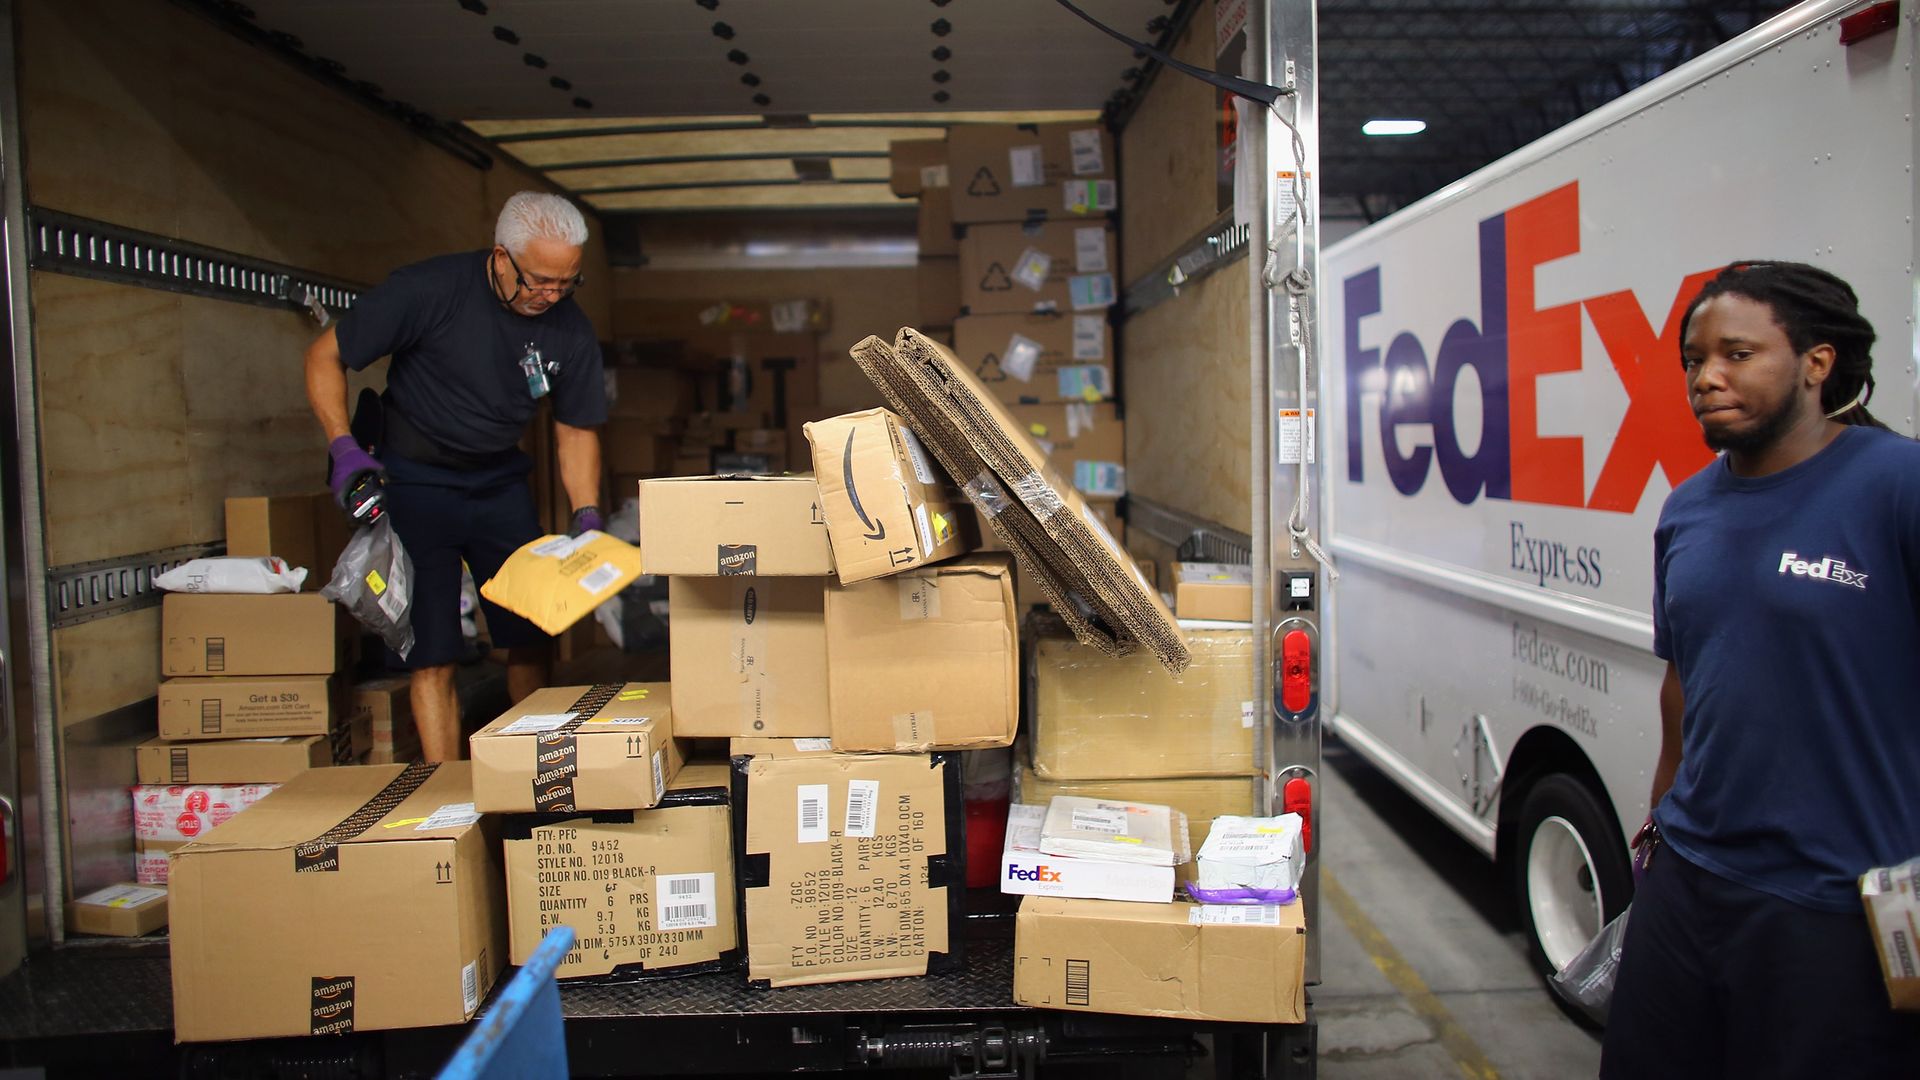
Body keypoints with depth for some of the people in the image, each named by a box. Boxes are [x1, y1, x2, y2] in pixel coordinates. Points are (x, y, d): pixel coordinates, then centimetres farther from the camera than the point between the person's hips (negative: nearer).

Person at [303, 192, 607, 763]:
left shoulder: (570, 330, -7)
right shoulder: (427, 291, -19)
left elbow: (575, 430, 5)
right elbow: (324, 356, -9)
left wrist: (586, 516, -8)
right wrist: (344, 447, -20)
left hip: (501, 483, 4)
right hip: (415, 481, -4)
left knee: (531, 640, 5)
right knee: (432, 654, -6)